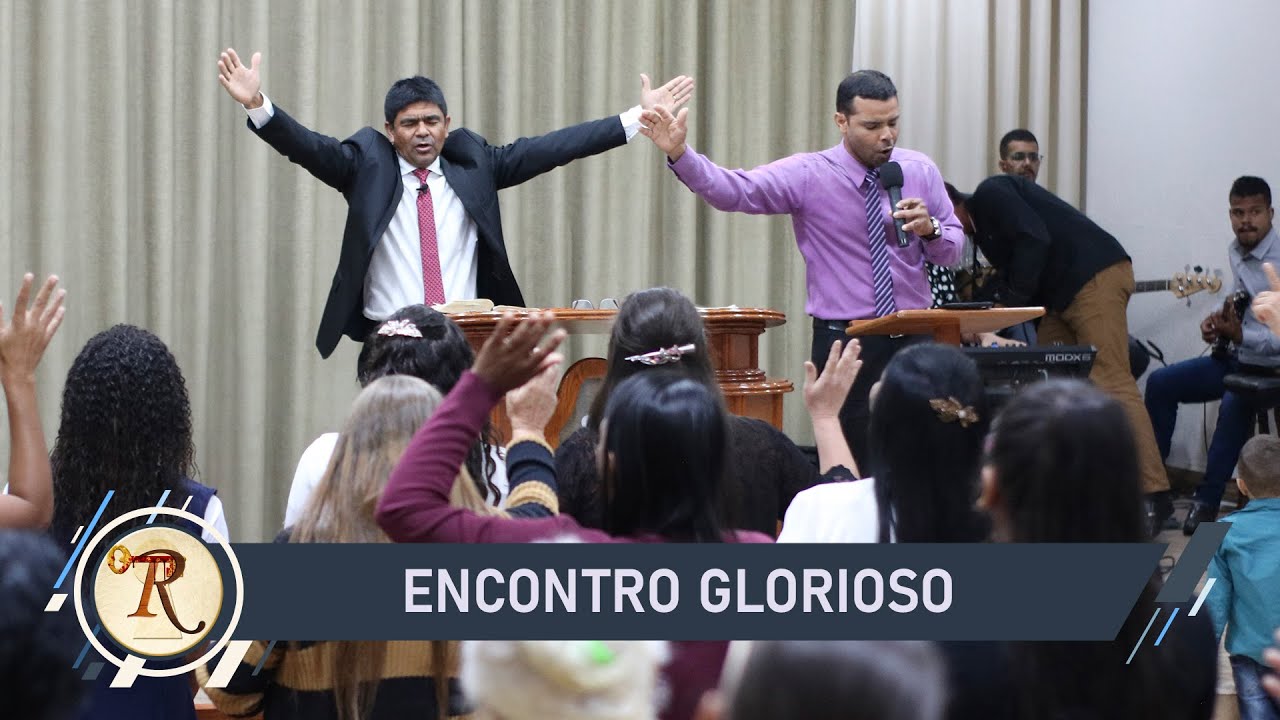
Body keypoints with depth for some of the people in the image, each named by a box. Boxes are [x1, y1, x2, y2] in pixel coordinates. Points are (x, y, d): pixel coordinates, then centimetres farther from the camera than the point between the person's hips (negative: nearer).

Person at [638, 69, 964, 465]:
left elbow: (953, 249, 8)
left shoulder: (920, 171, 3)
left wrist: (930, 228, -15)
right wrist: (678, 153, -35)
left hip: (914, 341, 3)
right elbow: (732, 191, -19)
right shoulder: (808, 175, -7)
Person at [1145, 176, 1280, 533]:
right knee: (1161, 383, 1)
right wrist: (1219, 321, 3)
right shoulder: (1237, 252, 5)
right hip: (1239, 357, 9)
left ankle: (1207, 501, -20)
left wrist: (1239, 335, -29)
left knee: (1234, 401, -35)